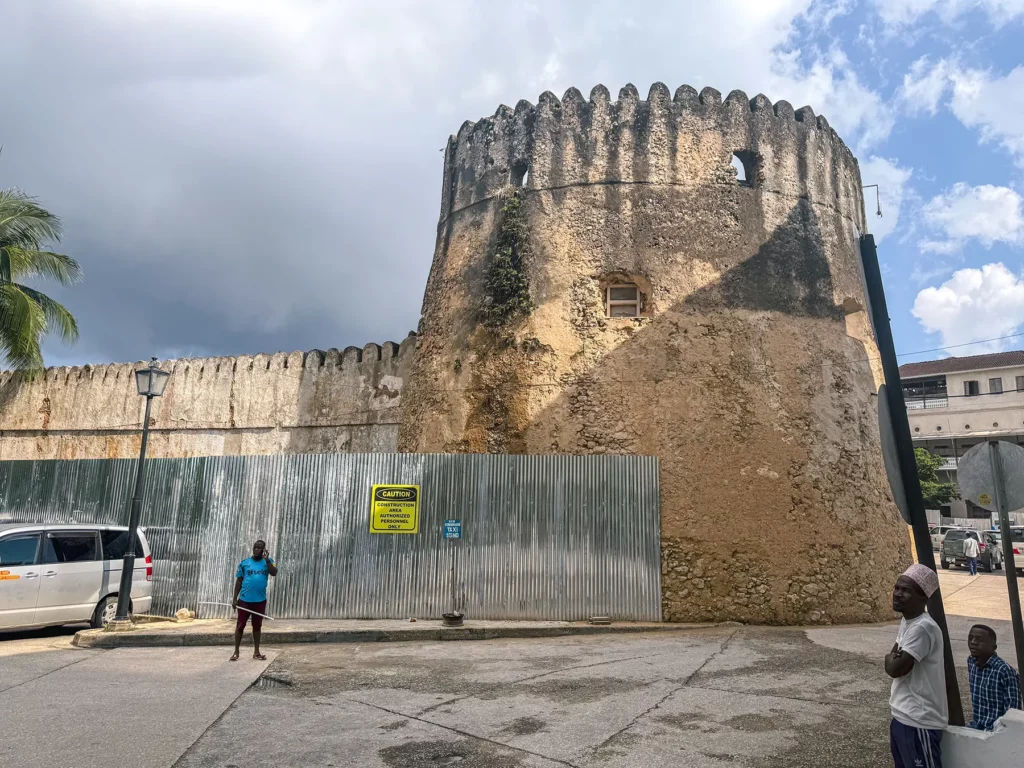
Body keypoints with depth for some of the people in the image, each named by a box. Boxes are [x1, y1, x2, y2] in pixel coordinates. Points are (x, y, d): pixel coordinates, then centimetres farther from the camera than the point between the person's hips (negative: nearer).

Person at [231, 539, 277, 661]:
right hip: (244, 600, -1)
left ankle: (256, 652, 21)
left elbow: (274, 573, -17)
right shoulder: (244, 563, -1)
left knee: (257, 626, 12)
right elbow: (239, 581, 3)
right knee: (240, 625, 5)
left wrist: (267, 560, -26)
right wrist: (235, 598, 0)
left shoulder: (268, 561, -1)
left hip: (260, 600, 1)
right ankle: (236, 652, 17)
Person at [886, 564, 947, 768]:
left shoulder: (923, 628, -24)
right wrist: (894, 657, -9)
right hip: (902, 716, 10)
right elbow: (892, 663, 13)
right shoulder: (906, 621, 7)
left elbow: (895, 669, -23)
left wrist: (890, 658, -1)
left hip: (920, 721, -10)